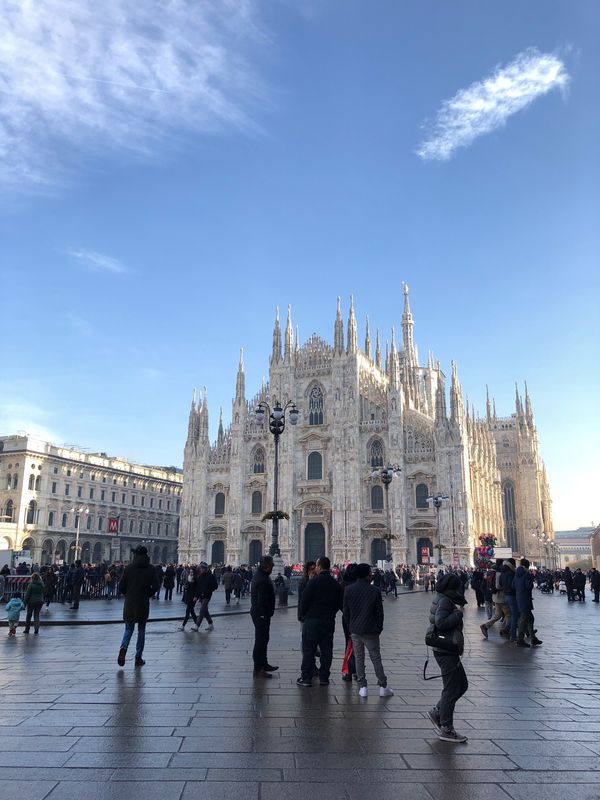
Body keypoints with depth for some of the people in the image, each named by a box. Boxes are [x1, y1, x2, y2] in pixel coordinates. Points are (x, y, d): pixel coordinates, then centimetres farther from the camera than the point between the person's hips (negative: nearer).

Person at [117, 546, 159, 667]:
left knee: (128, 629, 14)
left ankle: (123, 647, -14)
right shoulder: (151, 569, -4)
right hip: (143, 604, 0)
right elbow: (155, 586, -8)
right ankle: (138, 658, 13)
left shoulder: (128, 568, -4)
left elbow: (121, 586, -4)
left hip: (129, 604, 0)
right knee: (141, 630, 12)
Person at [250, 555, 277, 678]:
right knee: (261, 641, -3)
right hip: (262, 615, -11)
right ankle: (258, 669, 4)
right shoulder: (263, 580, -24)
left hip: (257, 612, 11)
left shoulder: (258, 575, 10)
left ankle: (264, 664, 33)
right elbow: (263, 601, -26)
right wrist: (265, 615, -22)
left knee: (262, 640, 20)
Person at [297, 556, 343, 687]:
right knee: (326, 650, 10)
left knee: (308, 649, 2)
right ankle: (324, 677, 14)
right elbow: (340, 603, 12)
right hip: (329, 621, 5)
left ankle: (306, 677, 3)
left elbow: (304, 600, -11)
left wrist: (302, 615, 3)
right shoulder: (336, 584, 6)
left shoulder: (314, 582, -12)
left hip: (312, 620, -5)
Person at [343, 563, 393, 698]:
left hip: (355, 630, 2)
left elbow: (346, 611, 3)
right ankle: (383, 687, 12)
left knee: (359, 658, 9)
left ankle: (362, 687, 9)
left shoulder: (348, 590, -2)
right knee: (376, 658, 7)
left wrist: (350, 627, 13)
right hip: (370, 630, -2)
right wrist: (379, 628, 7)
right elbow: (379, 612, -5)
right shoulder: (375, 591, -9)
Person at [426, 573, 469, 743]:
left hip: (449, 651, 10)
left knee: (462, 684, 18)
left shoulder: (445, 600, 12)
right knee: (451, 690, 0)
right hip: (446, 652, -10)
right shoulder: (444, 601, -20)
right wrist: (458, 613, -21)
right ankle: (446, 729, 11)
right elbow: (441, 622, -32)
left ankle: (437, 712, 22)